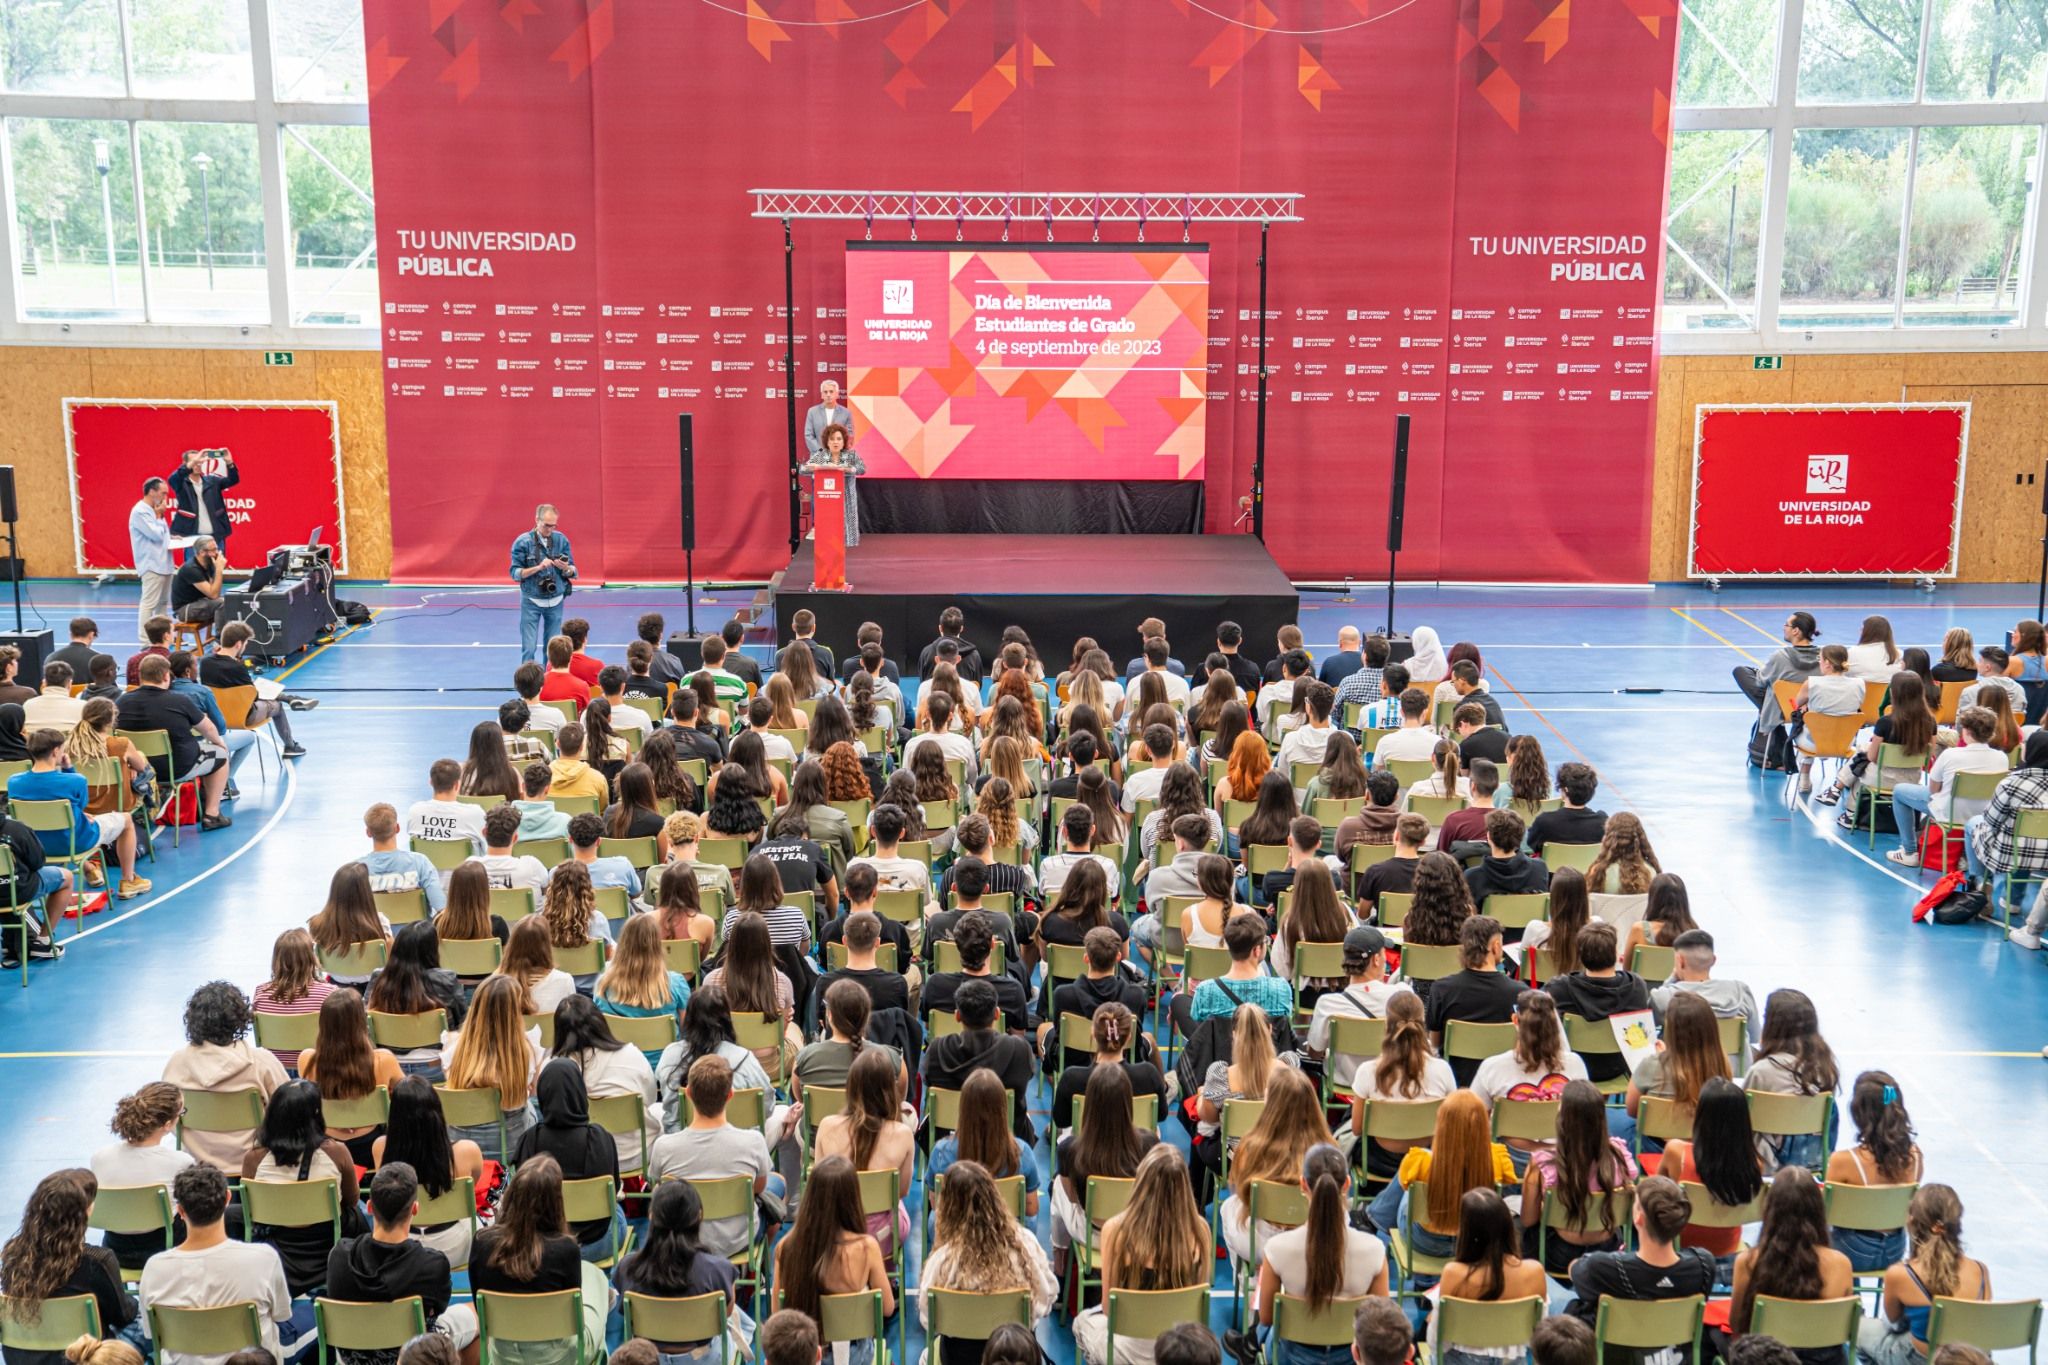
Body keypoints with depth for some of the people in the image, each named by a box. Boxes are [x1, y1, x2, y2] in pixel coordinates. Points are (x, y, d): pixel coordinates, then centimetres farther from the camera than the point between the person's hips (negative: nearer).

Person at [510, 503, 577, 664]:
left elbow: (573, 572, 4)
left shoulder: (561, 540, 0)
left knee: (553, 649, 7)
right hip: (531, 601, -3)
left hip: (555, 601, 3)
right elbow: (515, 573, -8)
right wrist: (538, 567, -22)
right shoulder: (523, 542, -7)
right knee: (529, 648, -5)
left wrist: (565, 568, -19)